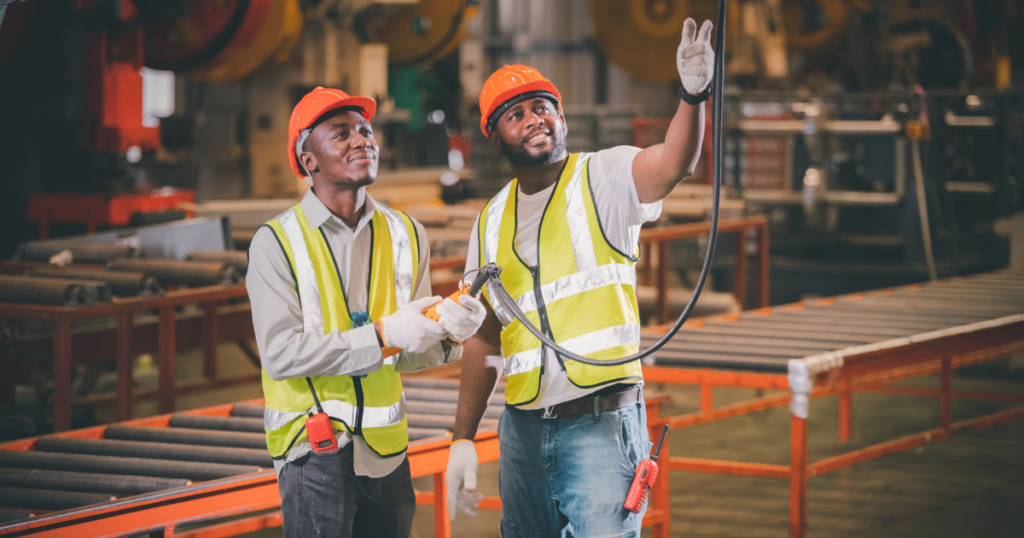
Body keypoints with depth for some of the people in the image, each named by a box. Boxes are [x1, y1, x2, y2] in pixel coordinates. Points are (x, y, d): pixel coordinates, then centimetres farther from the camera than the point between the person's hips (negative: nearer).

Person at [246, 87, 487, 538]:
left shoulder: (405, 234, 9)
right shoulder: (277, 242, -6)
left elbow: (408, 355, 8)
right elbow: (280, 354, -16)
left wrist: (447, 334, -14)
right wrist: (382, 336, -20)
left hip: (386, 449, 5)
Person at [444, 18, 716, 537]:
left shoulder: (602, 178, -1)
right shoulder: (491, 222, 13)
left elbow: (673, 163, -23)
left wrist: (693, 94, -43)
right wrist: (462, 439, 13)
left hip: (601, 423, -5)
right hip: (523, 430, 5)